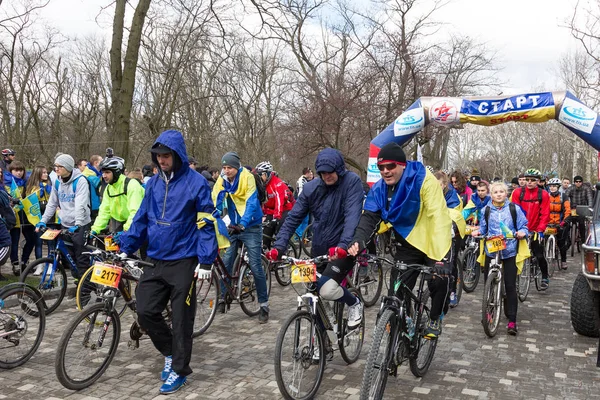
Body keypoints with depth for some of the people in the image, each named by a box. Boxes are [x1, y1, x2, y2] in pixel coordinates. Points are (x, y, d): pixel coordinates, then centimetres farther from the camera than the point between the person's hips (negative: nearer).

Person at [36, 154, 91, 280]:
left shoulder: (80, 180, -13)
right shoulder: (57, 183, 8)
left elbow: (81, 204, -23)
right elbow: (52, 203, 14)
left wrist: (77, 224, -32)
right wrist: (43, 220, 6)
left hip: (80, 225, -6)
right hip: (65, 225, 6)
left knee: (81, 257, -4)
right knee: (69, 256, 9)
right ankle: (77, 278, 22)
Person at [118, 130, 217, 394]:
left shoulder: (196, 182, -10)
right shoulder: (154, 183, 7)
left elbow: (206, 224, -9)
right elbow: (142, 218, 13)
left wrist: (206, 262, -13)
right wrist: (124, 245, 3)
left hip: (183, 261, -5)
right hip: (156, 261, 5)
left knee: (181, 319, 4)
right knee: (146, 312, 3)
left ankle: (179, 370, 20)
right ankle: (170, 352, 28)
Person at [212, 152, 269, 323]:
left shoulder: (247, 177, -15)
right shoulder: (221, 181, -1)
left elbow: (251, 202, -24)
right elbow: (216, 204, -2)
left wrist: (242, 224, -36)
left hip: (250, 227, -4)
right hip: (232, 227, 4)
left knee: (255, 265, -4)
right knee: (226, 263, 3)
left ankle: (264, 304, 6)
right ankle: (223, 298, 21)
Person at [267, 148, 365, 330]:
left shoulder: (351, 181, -13)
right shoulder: (311, 188, -2)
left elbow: (353, 215, -25)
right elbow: (293, 217, -3)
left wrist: (343, 245, -40)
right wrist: (279, 246, -15)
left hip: (342, 249, -5)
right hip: (319, 248, 5)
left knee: (326, 289, -24)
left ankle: (355, 303, 8)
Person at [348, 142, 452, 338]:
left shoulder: (424, 180, -23)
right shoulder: (379, 188, -6)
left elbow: (439, 217, -30)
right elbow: (369, 217, -11)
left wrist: (442, 256, -40)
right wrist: (358, 240, -32)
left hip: (433, 243, -4)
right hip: (408, 244, 4)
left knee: (440, 281, -19)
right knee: (396, 295, -3)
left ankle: (435, 319, 12)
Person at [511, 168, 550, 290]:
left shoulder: (543, 194, -3)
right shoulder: (518, 193, -2)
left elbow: (545, 214, -4)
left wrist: (540, 230, -12)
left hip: (535, 231, -1)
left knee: (539, 256, 0)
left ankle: (545, 278, 20)